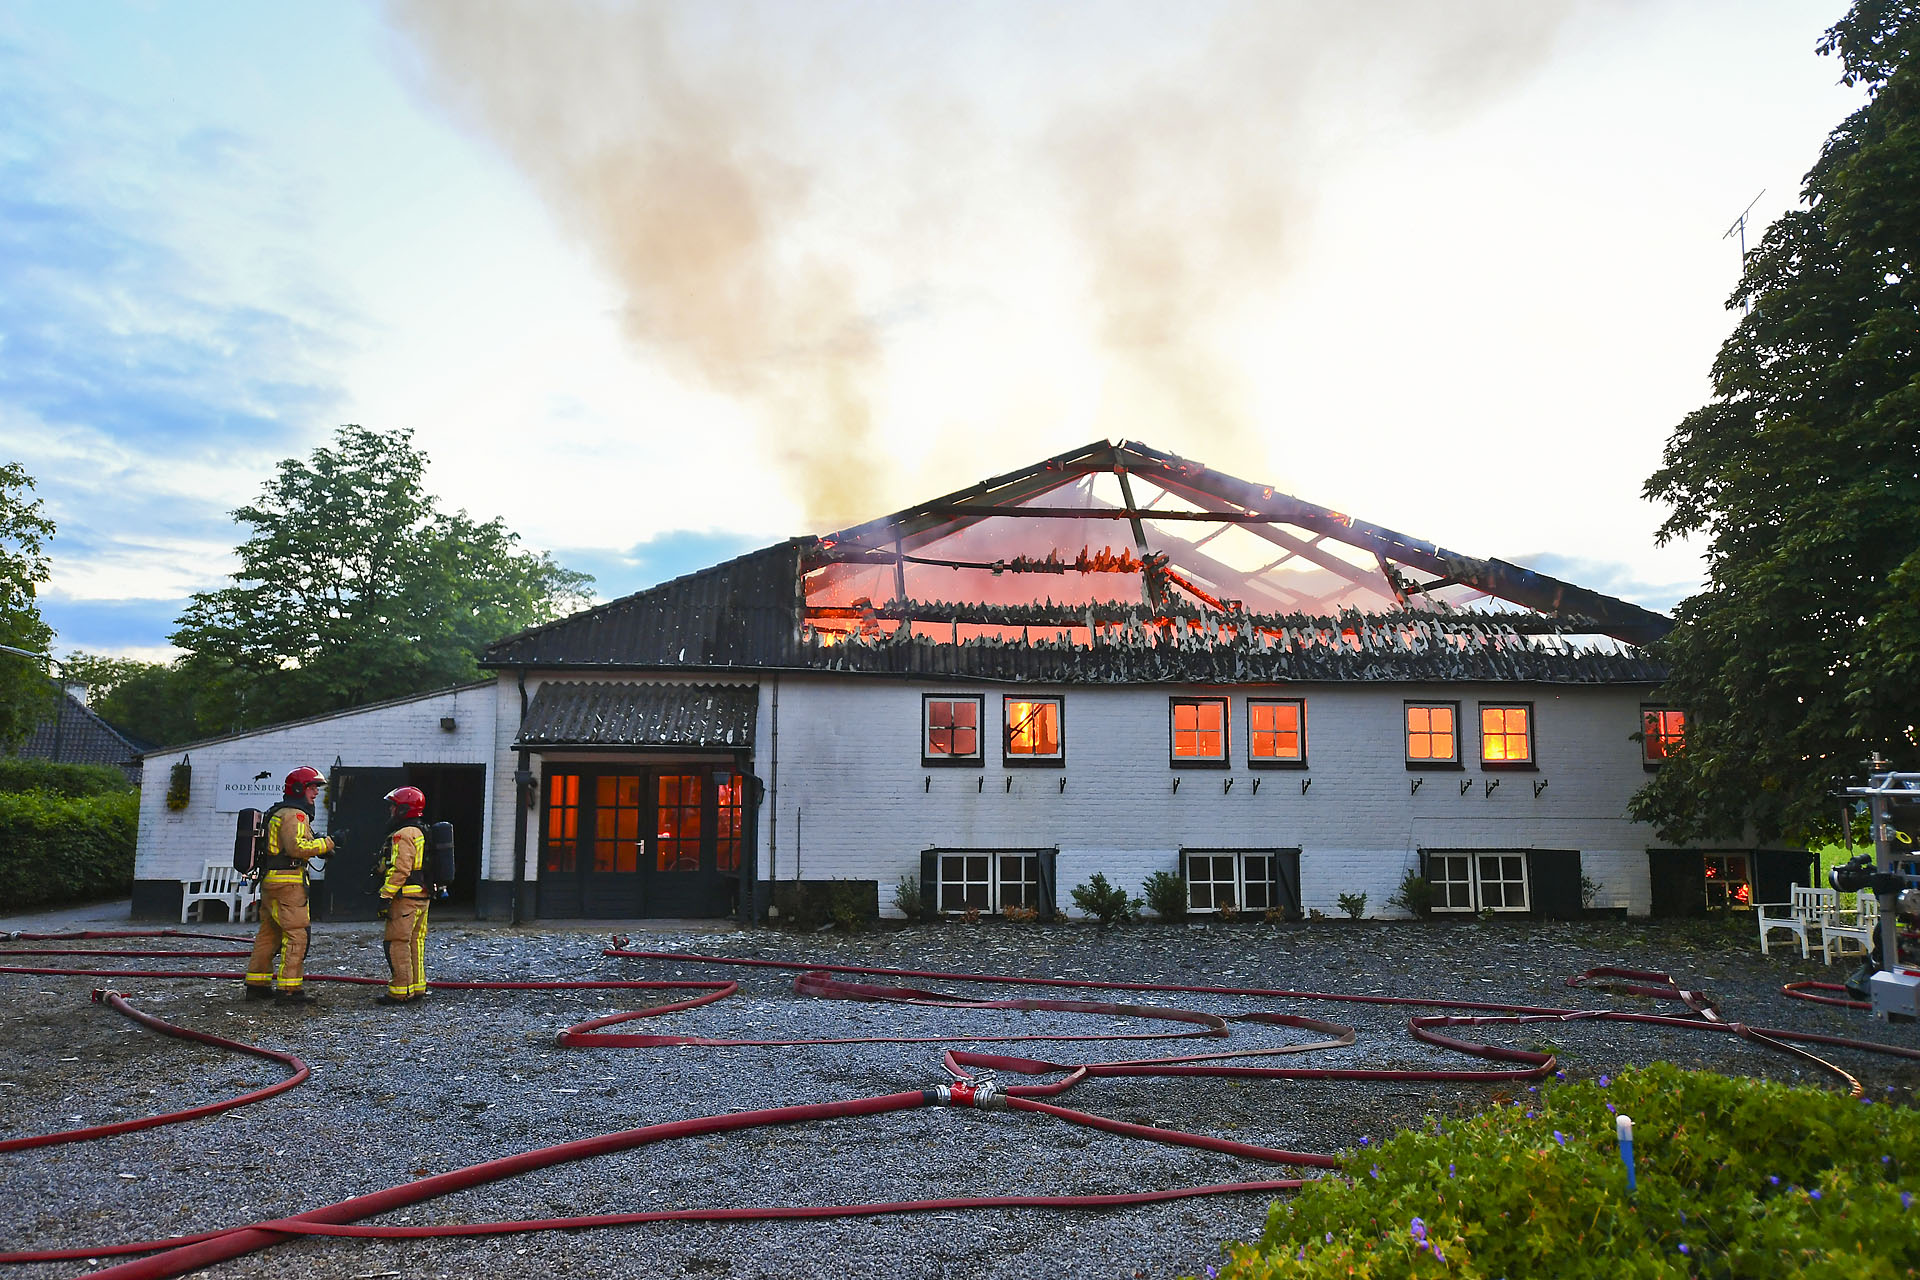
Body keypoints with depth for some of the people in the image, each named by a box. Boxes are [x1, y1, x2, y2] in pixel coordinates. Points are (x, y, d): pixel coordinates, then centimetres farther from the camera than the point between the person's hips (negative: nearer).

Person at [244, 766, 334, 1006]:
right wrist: (325, 844, -12)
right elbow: (296, 847, -23)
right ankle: (289, 989, -9)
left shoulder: (277, 813, 22)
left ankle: (257, 984, 22)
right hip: (287, 882, -11)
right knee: (296, 934, -8)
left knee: (269, 933, 16)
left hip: (270, 880, 11)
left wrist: (318, 846, 11)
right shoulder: (294, 814, -11)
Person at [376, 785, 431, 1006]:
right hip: (423, 896, 10)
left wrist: (385, 895, -19)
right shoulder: (422, 832, 18)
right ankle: (418, 988, 18)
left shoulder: (403, 835, -14)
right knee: (416, 943, 14)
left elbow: (401, 869, -22)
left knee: (398, 944, -5)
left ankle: (400, 992, -4)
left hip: (405, 898, -10)